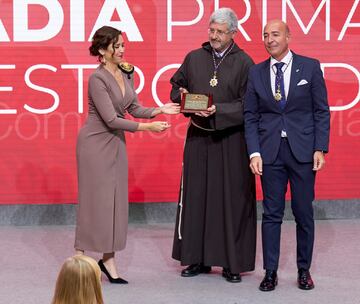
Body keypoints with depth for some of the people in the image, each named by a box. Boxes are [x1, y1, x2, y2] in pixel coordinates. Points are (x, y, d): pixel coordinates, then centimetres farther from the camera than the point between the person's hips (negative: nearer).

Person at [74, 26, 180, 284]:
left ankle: (108, 259, 11)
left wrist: (159, 110, -8)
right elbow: (111, 119, -22)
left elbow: (134, 108, 7)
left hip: (116, 142, 7)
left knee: (116, 199, 5)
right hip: (96, 141, -7)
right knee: (95, 199, -2)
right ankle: (80, 259, 9)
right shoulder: (97, 79, -20)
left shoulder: (126, 73, 3)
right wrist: (147, 127, -21)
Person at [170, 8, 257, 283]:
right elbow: (176, 86, 19)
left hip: (231, 139, -3)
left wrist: (218, 110, -19)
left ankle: (233, 262, 7)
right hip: (198, 138, 4)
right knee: (196, 196, 6)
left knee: (231, 199, 0)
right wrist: (182, 95, -3)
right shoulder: (194, 58, 8)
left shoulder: (244, 63, -3)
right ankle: (198, 259, 16)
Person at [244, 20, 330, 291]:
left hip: (302, 151, -1)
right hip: (270, 152, 1)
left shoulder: (310, 67, 0)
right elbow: (251, 116, 5)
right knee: (272, 214, 4)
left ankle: (304, 269, 17)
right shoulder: (256, 72, 5)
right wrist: (254, 152, -5)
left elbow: (322, 111, 1)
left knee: (304, 213, 5)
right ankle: (271, 271, 11)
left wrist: (320, 148, -6)